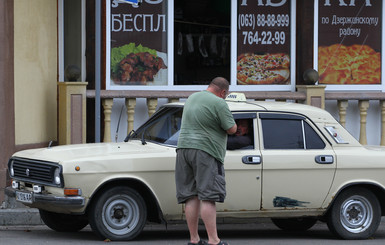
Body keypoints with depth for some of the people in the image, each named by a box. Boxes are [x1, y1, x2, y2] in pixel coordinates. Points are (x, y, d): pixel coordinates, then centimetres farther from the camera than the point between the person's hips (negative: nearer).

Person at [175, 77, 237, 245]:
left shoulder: (191, 98, 16)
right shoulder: (219, 103, -9)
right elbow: (232, 129, -6)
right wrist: (227, 118, 12)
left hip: (183, 149, 7)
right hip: (205, 152, -7)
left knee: (191, 197, 6)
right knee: (208, 197, -10)